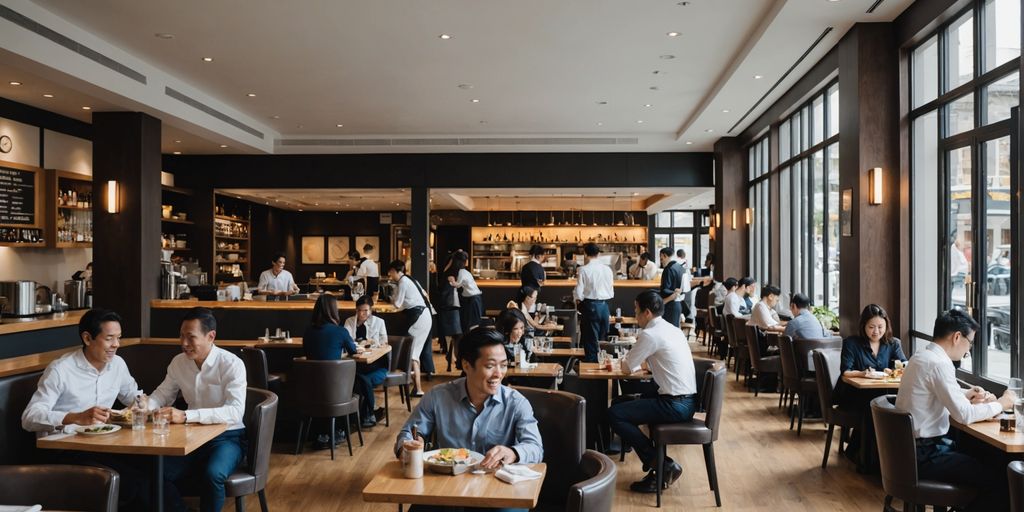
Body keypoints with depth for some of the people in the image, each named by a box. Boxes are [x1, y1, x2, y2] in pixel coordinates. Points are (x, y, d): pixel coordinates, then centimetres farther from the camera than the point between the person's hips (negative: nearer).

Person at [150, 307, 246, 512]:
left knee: (212, 474, -33)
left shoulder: (232, 364, -18)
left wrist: (186, 416, -38)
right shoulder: (178, 362, 1)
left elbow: (235, 412, -29)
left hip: (226, 437, -5)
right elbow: (162, 394, 16)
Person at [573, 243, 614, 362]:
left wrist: (578, 301, 7)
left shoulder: (584, 270, -11)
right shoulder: (607, 269, 3)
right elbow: (611, 292, 7)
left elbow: (578, 293, -12)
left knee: (591, 340, 3)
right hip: (604, 305, 5)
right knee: (602, 340, 14)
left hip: (590, 306, -4)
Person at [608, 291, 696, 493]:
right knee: (638, 399, 27)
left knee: (614, 414, -8)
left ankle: (661, 465, -2)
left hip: (675, 406, -10)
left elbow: (627, 368, -5)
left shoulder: (650, 334, -14)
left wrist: (625, 361, 15)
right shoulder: (673, 330, 14)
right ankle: (658, 465, 21)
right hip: (687, 401, 10)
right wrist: (636, 361, 16)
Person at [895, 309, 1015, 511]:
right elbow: (964, 415, -21)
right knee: (1001, 476, -10)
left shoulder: (921, 357, 10)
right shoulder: (939, 364, -20)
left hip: (912, 448, 10)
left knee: (984, 458, 20)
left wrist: (965, 396, 10)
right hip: (925, 456, -10)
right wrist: (1001, 404, -5)